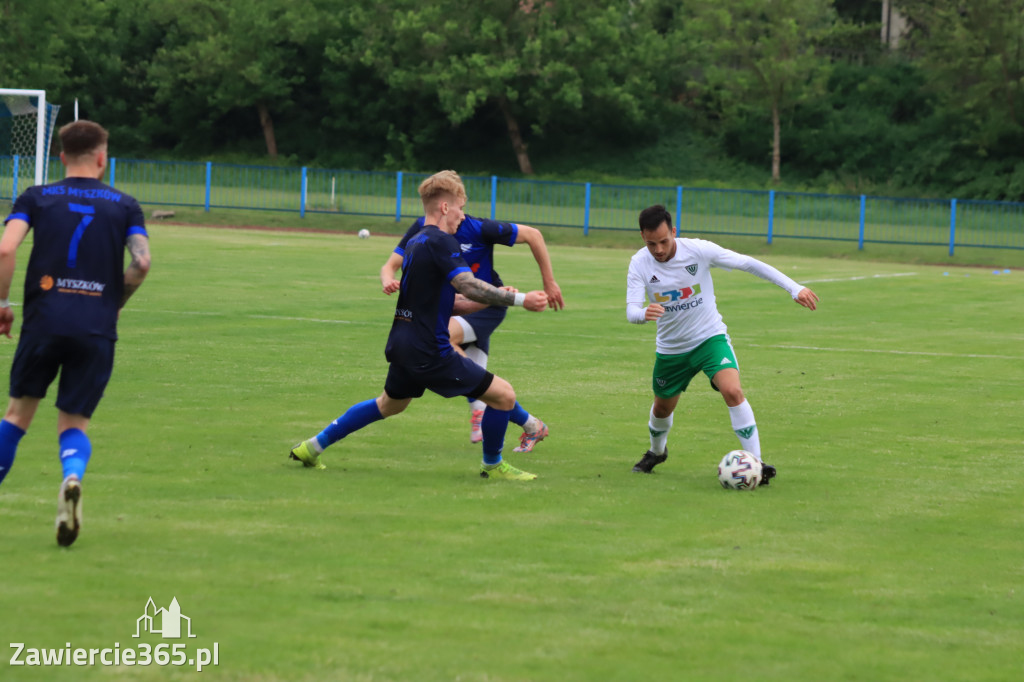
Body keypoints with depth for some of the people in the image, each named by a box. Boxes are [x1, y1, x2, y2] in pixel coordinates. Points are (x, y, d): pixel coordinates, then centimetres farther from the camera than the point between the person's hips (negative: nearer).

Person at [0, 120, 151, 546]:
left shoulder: (35, 199, 9)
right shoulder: (124, 206, 10)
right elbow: (141, 262, -3)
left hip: (44, 320, 0)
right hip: (97, 329, 0)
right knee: (74, 423, 8)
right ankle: (73, 477, -25)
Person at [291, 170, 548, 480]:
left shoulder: (415, 242, 15)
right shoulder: (441, 242, -15)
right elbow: (469, 286, -27)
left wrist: (497, 297, 15)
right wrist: (519, 300, -24)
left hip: (403, 346, 10)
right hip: (429, 352, -10)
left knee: (389, 404, 33)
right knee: (503, 395, -3)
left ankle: (313, 446, 34)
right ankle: (492, 465, 15)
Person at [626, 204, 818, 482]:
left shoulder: (699, 250, -21)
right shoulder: (640, 264, -16)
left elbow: (748, 264, -15)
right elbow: (631, 311, -24)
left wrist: (794, 288, -18)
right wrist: (644, 313, -50)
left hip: (710, 337, -3)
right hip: (671, 348, 3)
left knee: (733, 391, -26)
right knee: (662, 407, 19)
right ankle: (657, 452, 51)